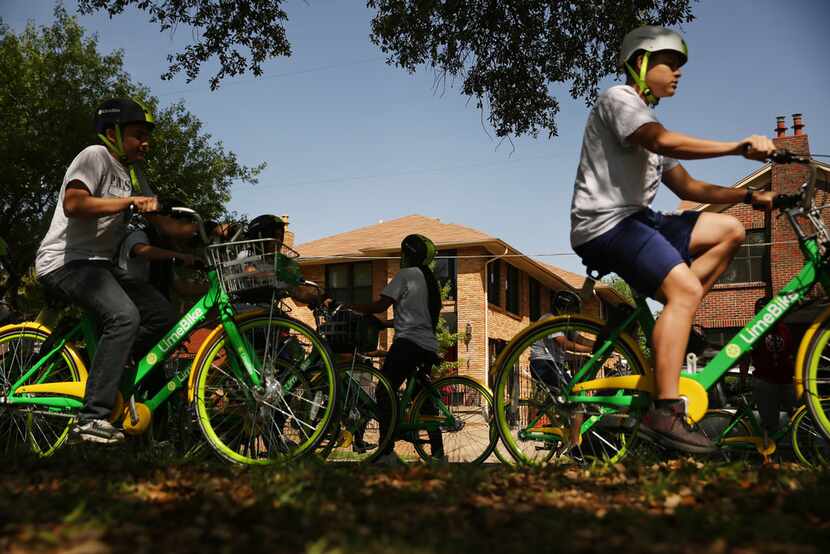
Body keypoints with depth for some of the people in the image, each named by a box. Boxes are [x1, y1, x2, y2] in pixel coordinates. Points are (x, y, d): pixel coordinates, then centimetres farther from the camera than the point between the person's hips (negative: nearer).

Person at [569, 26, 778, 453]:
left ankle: (671, 328, -3)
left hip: (636, 221, 9)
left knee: (729, 230, 1)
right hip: (605, 225, -9)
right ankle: (665, 413, -29)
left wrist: (749, 197, 9)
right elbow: (667, 142, -24)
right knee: (685, 287, -26)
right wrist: (741, 147, -22)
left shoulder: (648, 121, 25)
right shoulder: (618, 99, -4)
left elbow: (686, 186, 19)